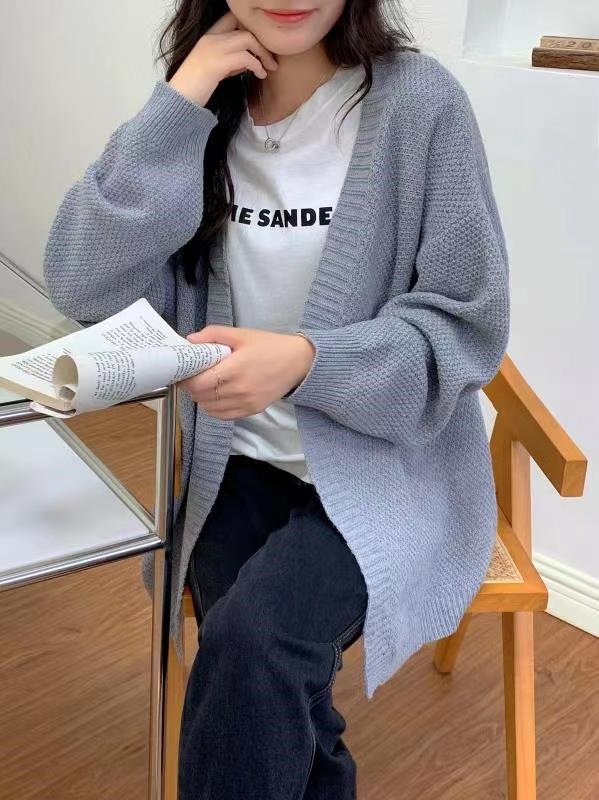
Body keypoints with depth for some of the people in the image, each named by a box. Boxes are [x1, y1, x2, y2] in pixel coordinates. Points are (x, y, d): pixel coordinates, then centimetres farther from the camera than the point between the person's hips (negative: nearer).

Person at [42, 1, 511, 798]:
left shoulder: (420, 101, -11)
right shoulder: (203, 111, 1)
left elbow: (470, 327, -9)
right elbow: (84, 287, -9)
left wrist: (307, 363, -25)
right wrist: (177, 108, -15)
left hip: (387, 465, -3)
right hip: (238, 464, 3)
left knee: (253, 640, -27)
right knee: (274, 717, -16)